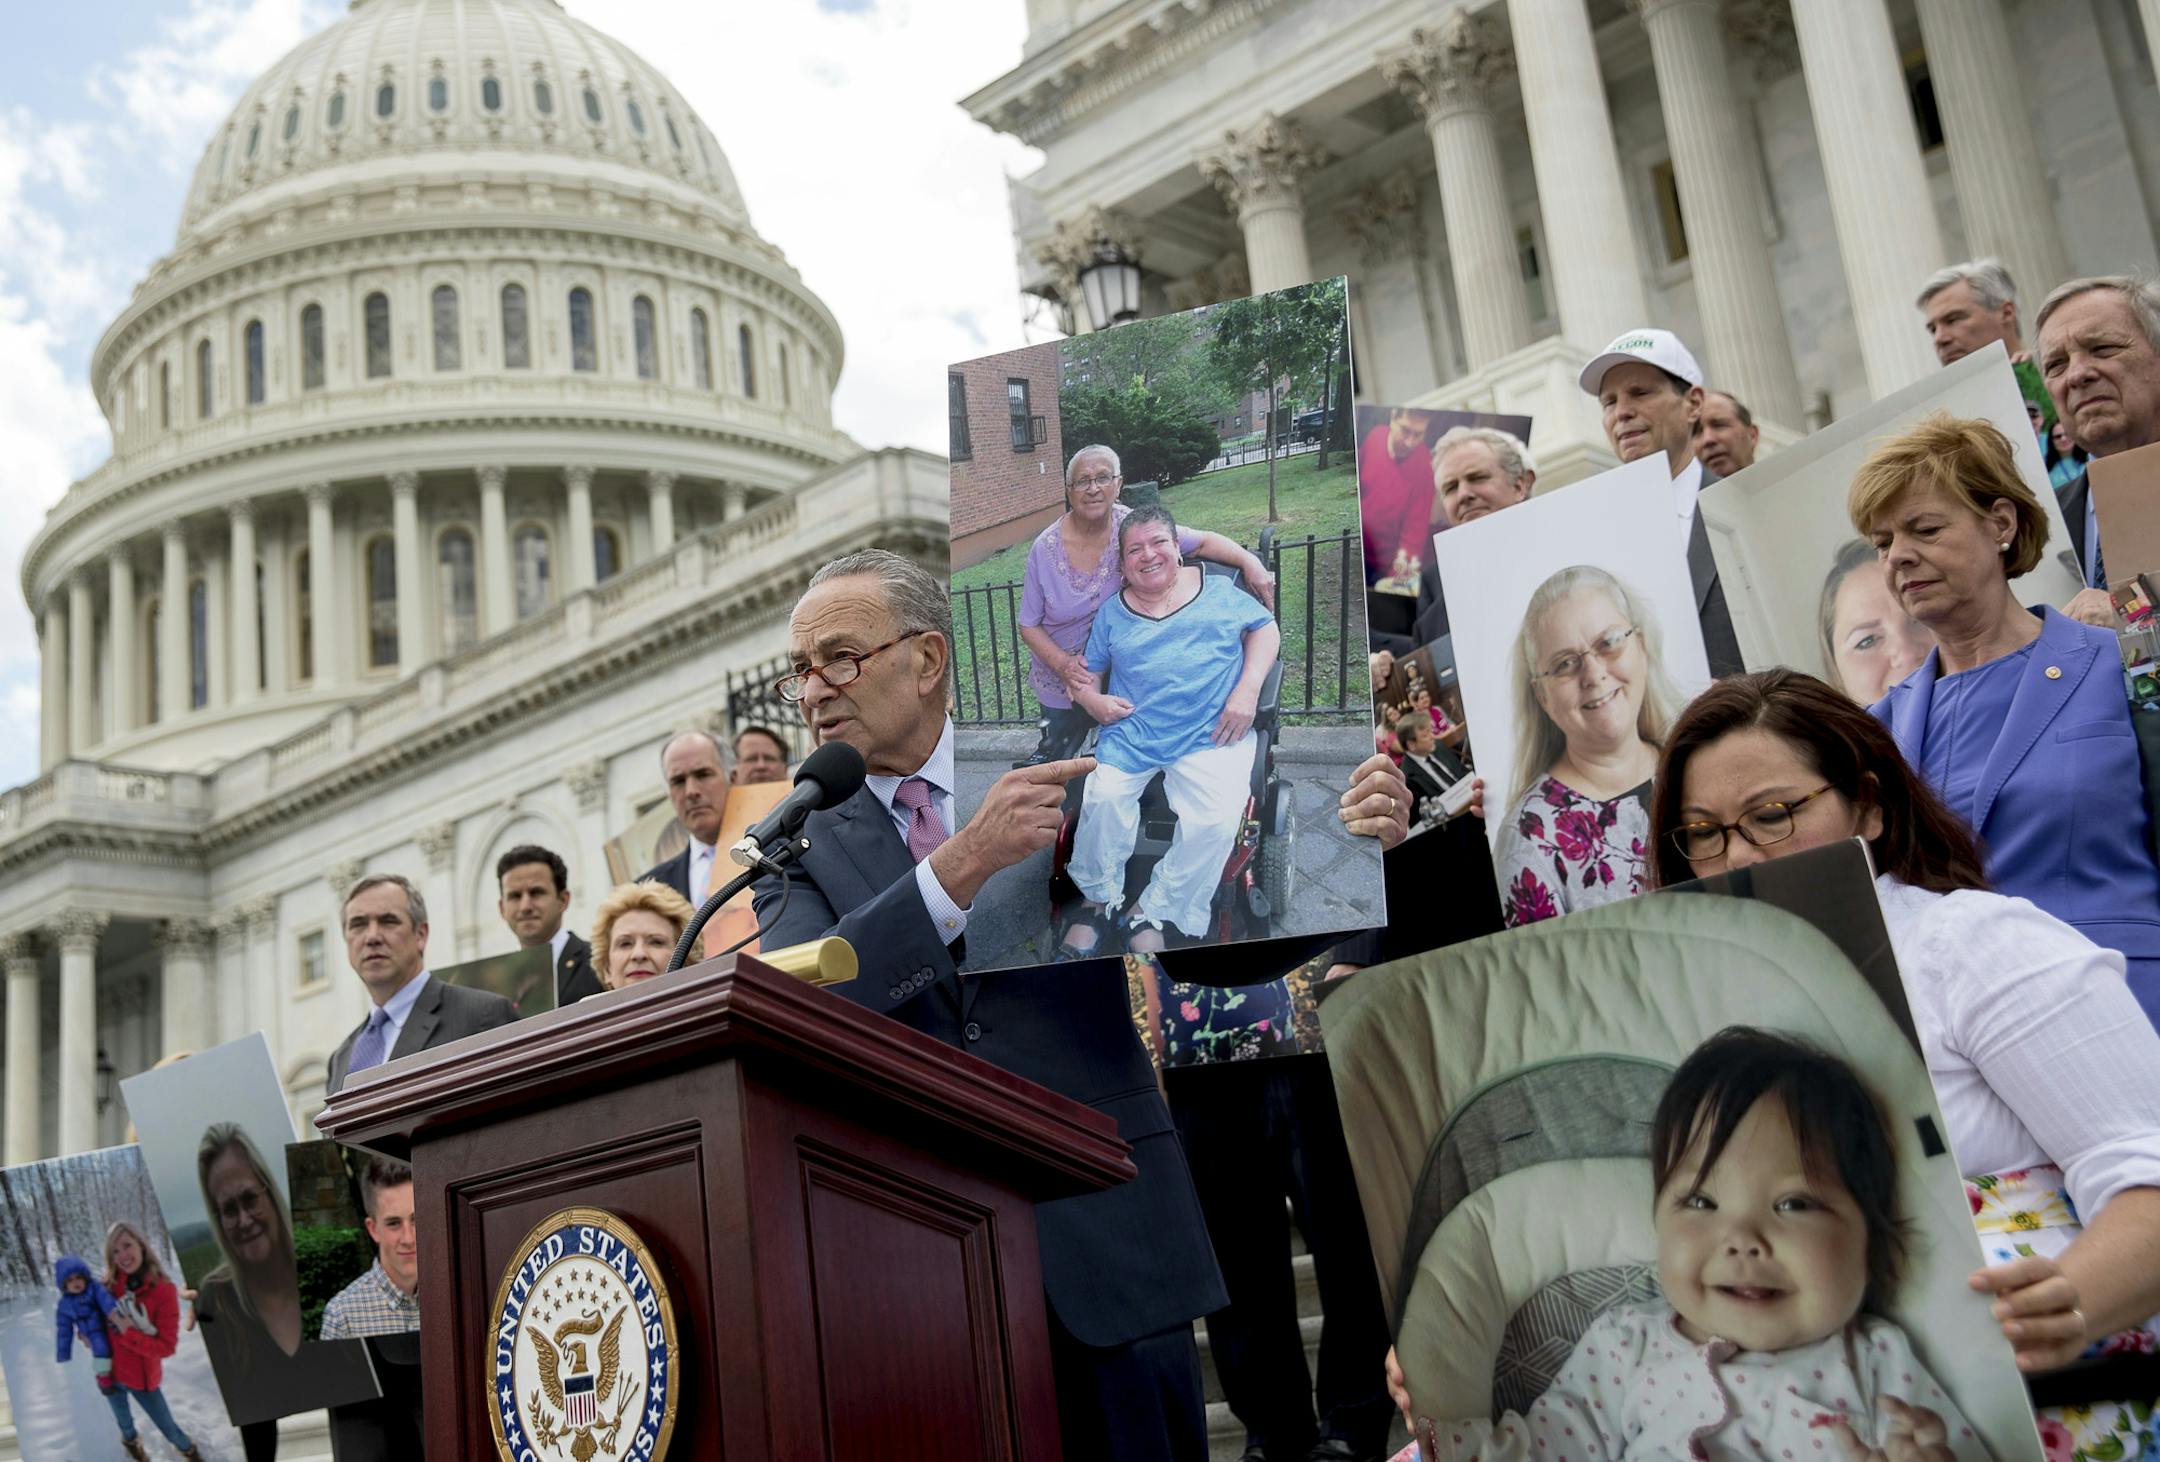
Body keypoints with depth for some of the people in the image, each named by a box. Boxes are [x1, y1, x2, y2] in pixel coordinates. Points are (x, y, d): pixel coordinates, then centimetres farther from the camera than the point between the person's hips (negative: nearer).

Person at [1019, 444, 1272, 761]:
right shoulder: (1045, 548, -14)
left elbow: (1203, 542, -6)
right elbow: (1029, 625, -7)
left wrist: (1250, 562, -24)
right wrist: (1063, 664, -24)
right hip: (1061, 691, 0)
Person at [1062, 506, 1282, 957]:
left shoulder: (1217, 592, 11)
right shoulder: (1112, 614, 16)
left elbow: (1266, 628, 14)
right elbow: (1083, 670, 19)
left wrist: (1247, 690, 0)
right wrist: (1092, 699, -4)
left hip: (1211, 734, -1)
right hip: (1133, 730, 2)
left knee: (1215, 820, -28)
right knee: (1104, 798, -28)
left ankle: (1151, 913, -12)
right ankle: (1098, 899, -5)